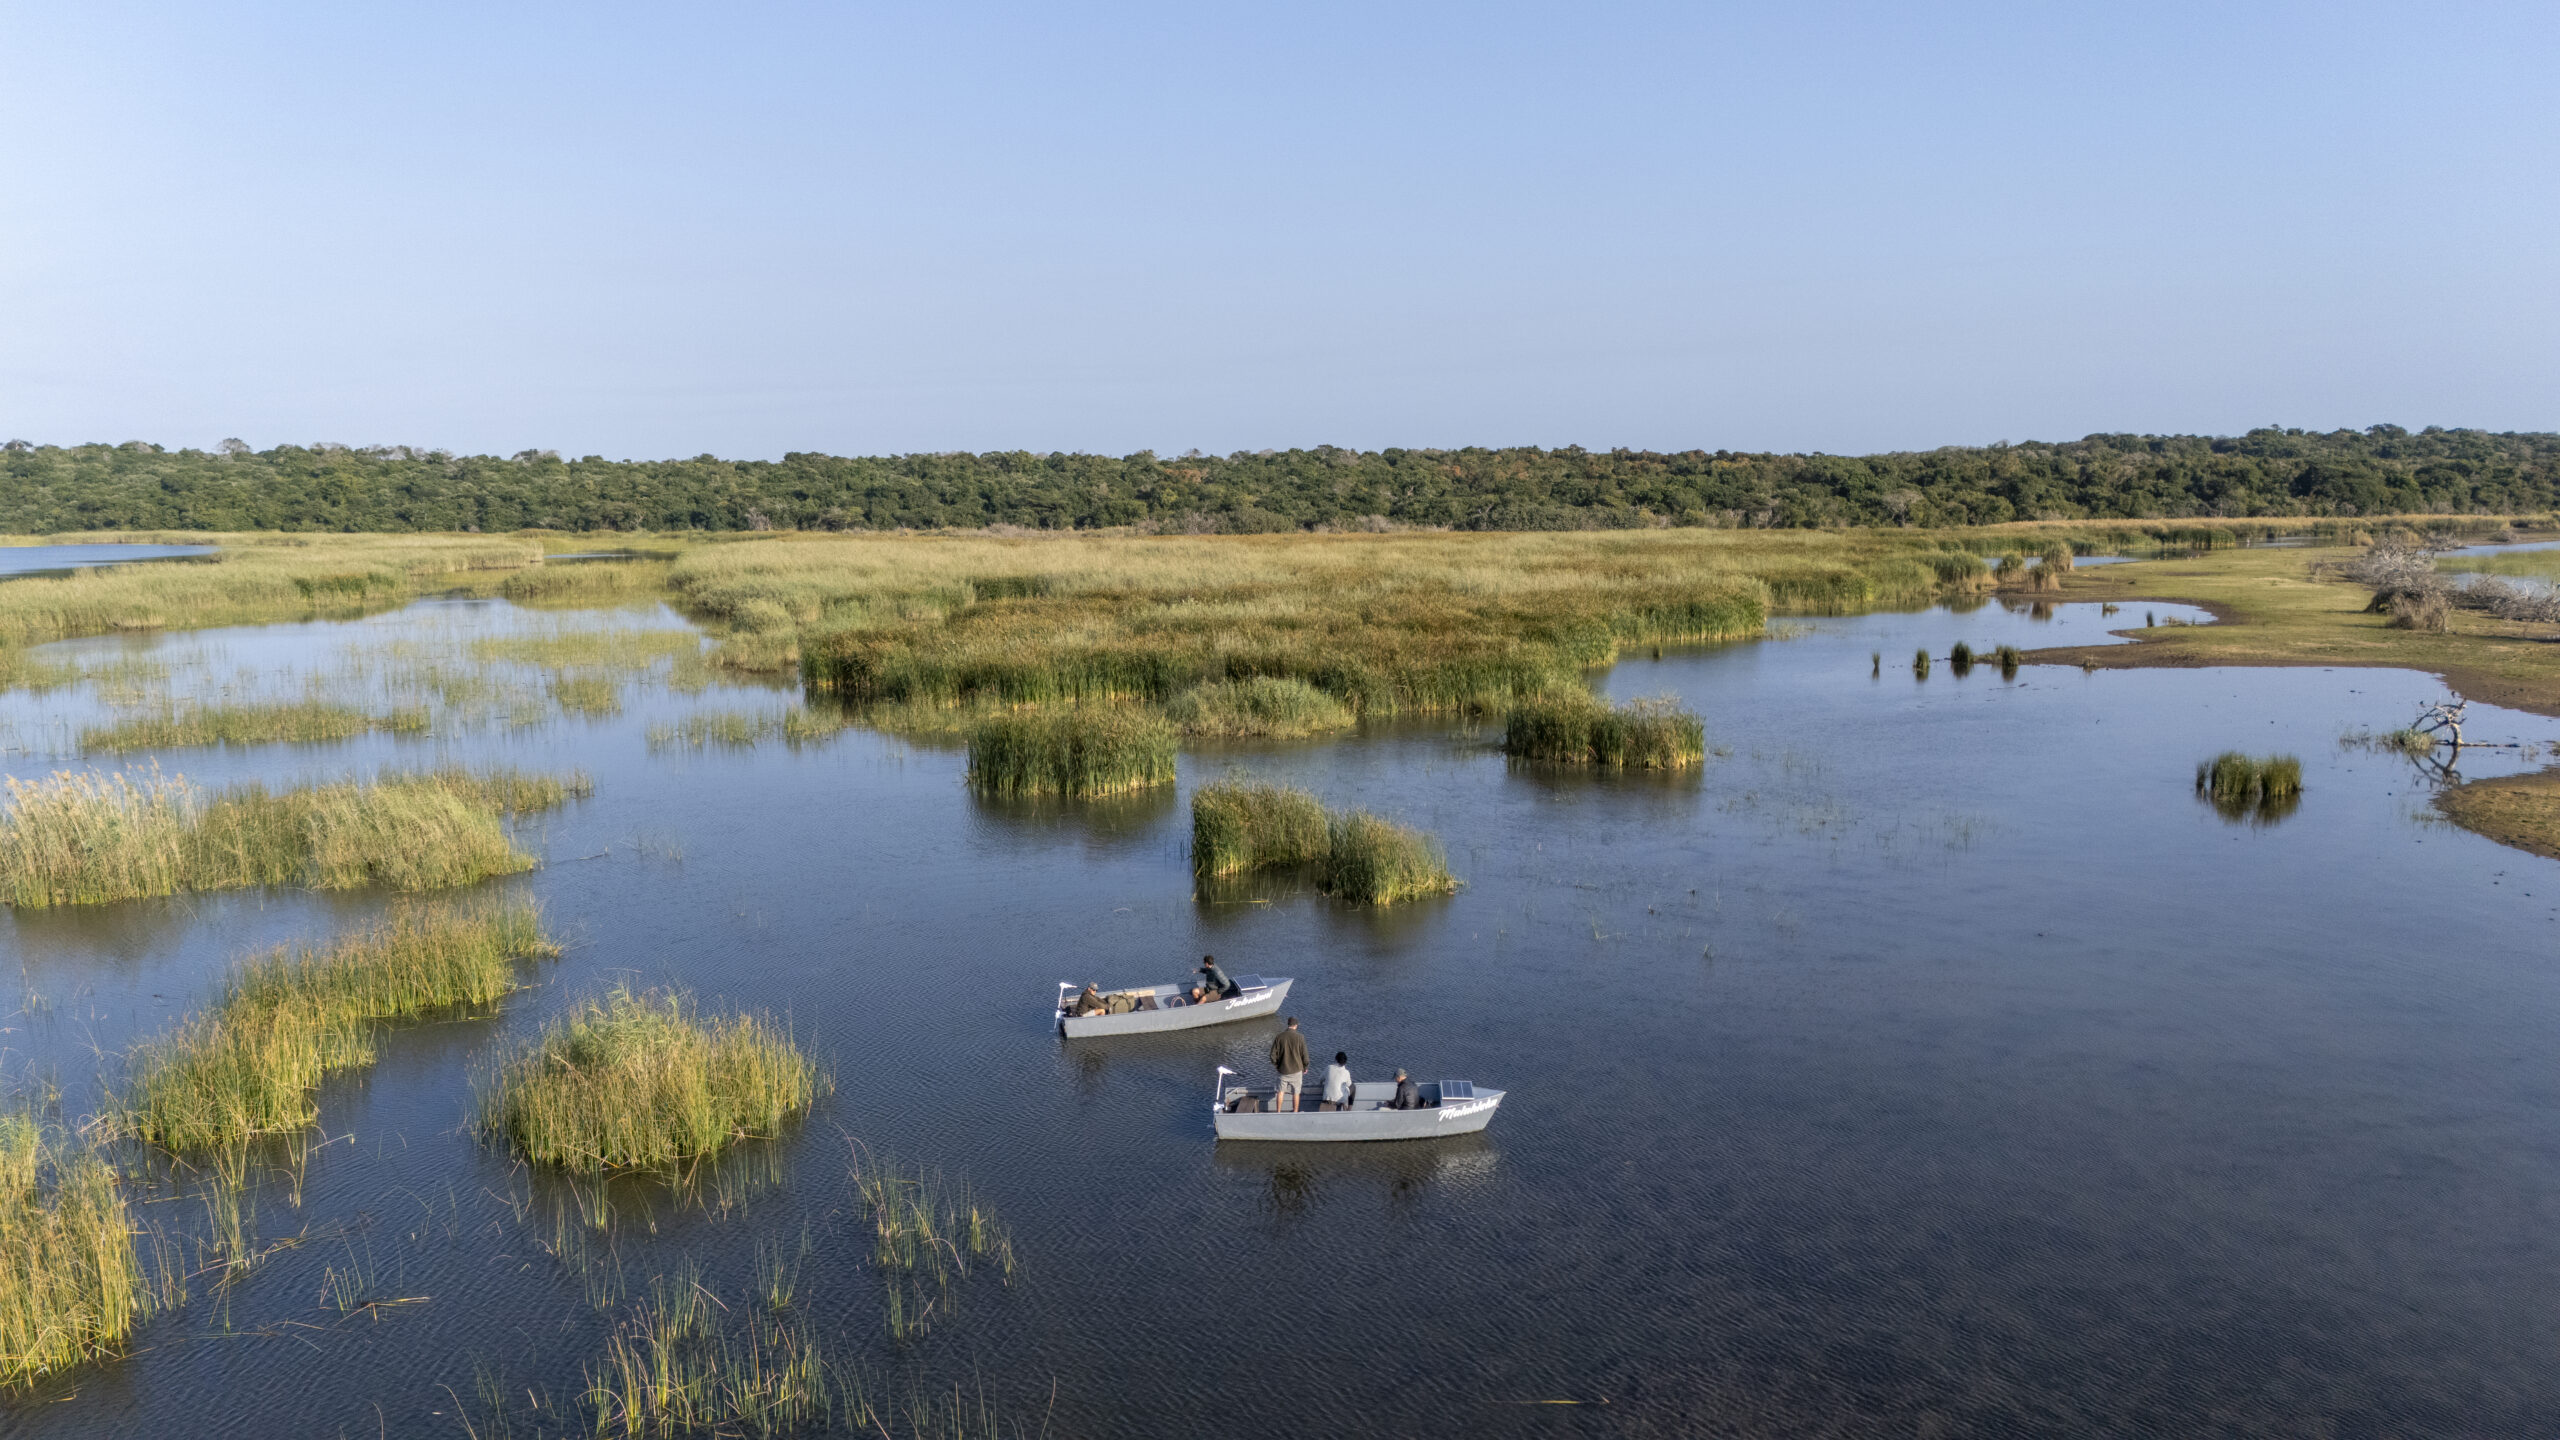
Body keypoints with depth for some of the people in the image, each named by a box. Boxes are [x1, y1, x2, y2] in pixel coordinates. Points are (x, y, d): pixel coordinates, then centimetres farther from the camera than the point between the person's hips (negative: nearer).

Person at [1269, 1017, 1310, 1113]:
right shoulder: (1299, 1037, -14)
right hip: (1296, 1070, -2)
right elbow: (1304, 1055, -9)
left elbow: (1273, 1055, -4)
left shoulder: (1279, 1037, -8)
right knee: (1295, 1093, 12)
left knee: (1281, 1091, 16)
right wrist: (1305, 1067, 8)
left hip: (1283, 1069, 2)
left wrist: (1276, 1065, 15)